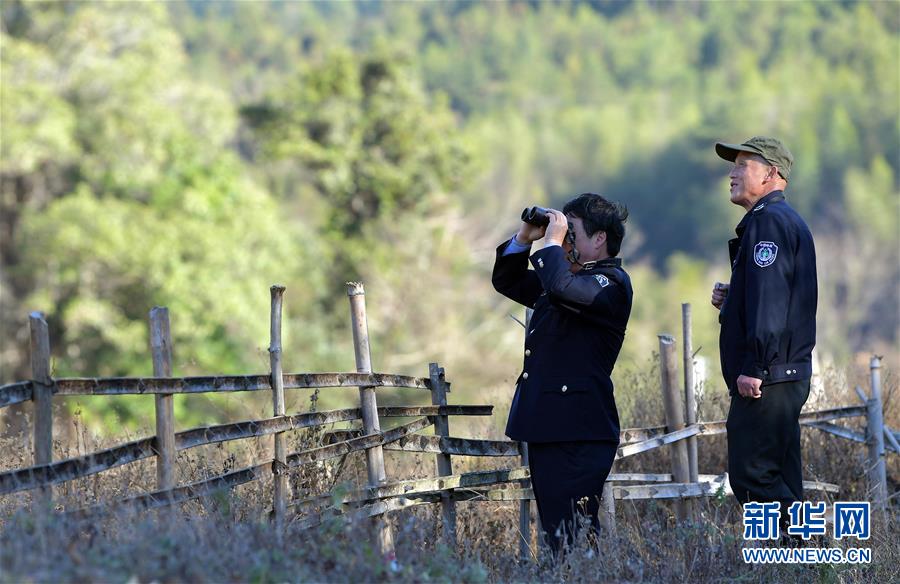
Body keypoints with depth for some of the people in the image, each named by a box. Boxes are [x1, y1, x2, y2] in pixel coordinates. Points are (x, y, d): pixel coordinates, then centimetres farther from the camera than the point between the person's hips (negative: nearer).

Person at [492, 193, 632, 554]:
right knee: (555, 535, 9)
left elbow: (562, 287, -30)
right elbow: (507, 281, 29)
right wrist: (524, 239, 14)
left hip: (578, 431, -10)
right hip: (546, 426, 10)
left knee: (573, 534, -14)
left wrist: (553, 241, -14)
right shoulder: (571, 277, 21)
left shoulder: (611, 283, -9)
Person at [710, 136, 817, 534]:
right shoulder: (787, 220, 22)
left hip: (764, 379, -11)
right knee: (780, 482, 11)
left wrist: (754, 367, -25)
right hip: (786, 375, 11)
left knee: (752, 477, -12)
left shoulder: (768, 221, -12)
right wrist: (730, 298, 10)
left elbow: (769, 299, -22)